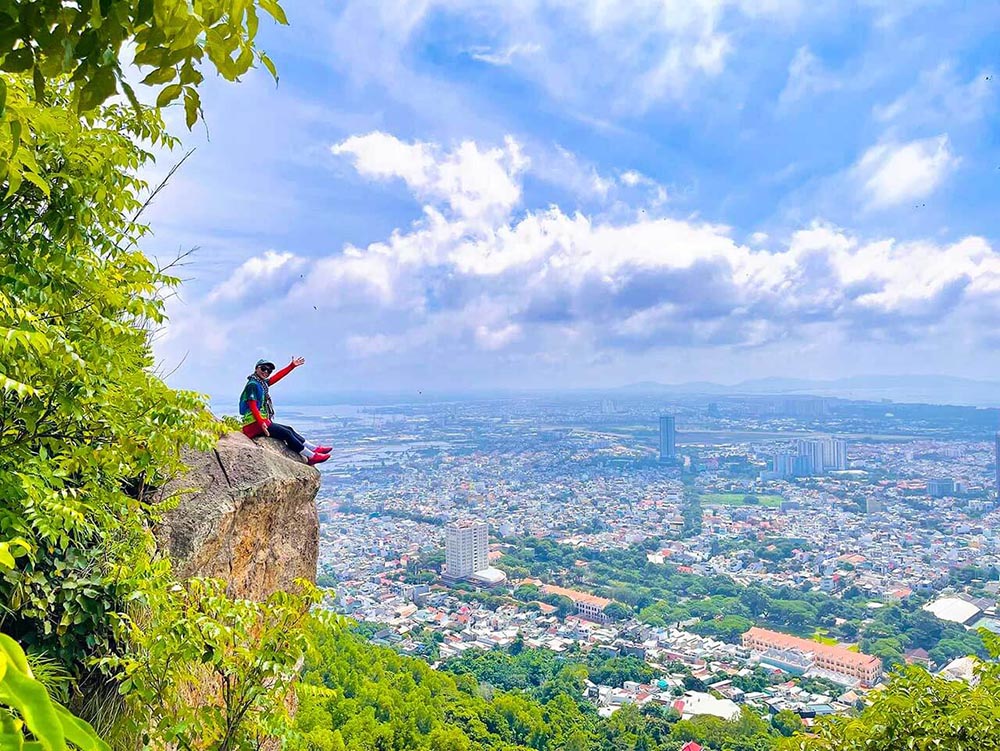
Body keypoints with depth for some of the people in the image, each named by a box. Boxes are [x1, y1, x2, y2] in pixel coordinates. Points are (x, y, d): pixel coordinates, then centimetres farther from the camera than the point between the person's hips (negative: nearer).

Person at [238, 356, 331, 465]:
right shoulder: (252, 385, -12)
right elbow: (252, 406, -20)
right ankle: (311, 457, -5)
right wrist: (261, 423, -26)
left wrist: (292, 365, 20)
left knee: (289, 430, 10)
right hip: (255, 424, -10)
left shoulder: (262, 383, 15)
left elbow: (278, 376, 20)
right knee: (286, 433, -9)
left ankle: (314, 449, 12)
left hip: (263, 421, 10)